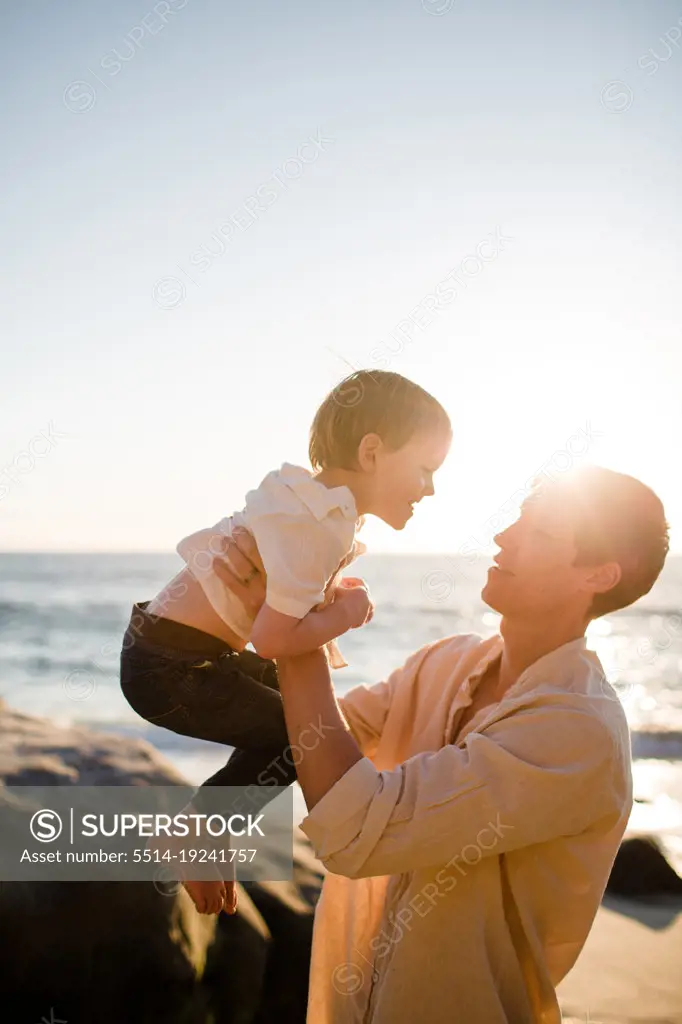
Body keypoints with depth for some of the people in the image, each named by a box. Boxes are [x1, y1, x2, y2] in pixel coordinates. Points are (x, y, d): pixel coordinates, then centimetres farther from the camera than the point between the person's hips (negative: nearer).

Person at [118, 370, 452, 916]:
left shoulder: (312, 501, 7)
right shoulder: (318, 524, -23)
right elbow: (272, 639, -28)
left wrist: (327, 596, -1)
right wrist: (346, 613, -12)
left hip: (171, 647, 10)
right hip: (169, 667, -10)